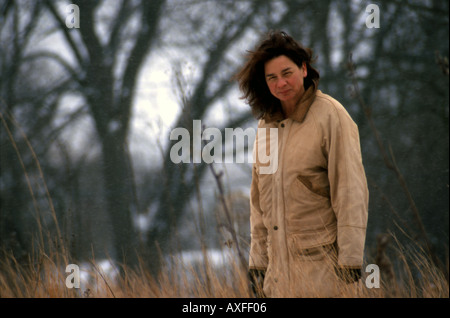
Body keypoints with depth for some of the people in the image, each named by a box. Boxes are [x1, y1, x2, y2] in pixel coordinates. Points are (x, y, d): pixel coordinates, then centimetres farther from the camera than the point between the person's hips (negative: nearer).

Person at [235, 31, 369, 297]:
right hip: (280, 262, 6)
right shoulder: (266, 125, 13)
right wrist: (258, 258, 15)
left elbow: (351, 189, -12)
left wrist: (350, 255, -17)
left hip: (320, 261, -6)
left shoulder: (331, 116, -7)